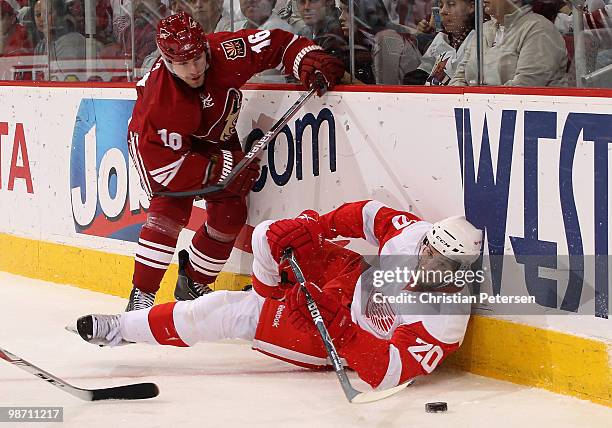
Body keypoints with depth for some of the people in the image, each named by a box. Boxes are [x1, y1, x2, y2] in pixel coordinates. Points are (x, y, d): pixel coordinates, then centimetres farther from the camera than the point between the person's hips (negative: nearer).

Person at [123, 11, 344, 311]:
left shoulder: (224, 52, -32)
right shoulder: (160, 100, -41)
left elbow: (275, 43, -18)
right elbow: (163, 159, -37)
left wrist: (309, 60, -35)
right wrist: (223, 168, -36)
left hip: (214, 138, 5)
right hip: (162, 144, -5)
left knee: (230, 213, -2)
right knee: (171, 207, -25)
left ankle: (193, 283, 18)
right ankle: (141, 295, -19)